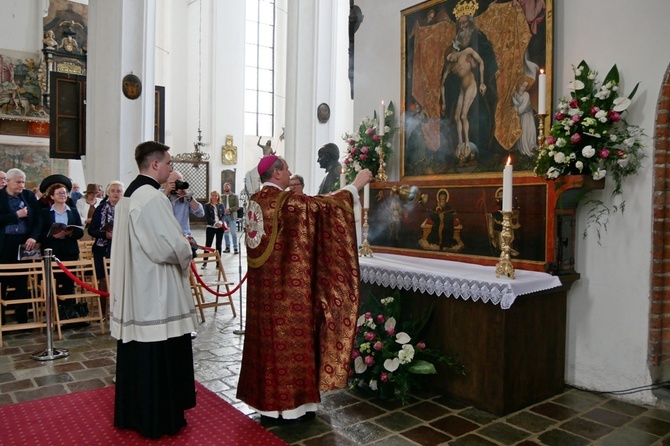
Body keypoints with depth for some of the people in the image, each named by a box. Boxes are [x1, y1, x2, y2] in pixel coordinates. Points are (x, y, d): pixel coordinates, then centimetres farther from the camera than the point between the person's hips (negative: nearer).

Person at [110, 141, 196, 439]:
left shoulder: (129, 194, 12)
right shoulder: (152, 197, -19)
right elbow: (170, 246, -23)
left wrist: (179, 246, 13)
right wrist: (186, 252, -2)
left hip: (133, 290, 10)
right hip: (155, 293, -10)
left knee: (136, 354, 18)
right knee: (158, 356, 2)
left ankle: (132, 412, 31)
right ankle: (159, 418, 15)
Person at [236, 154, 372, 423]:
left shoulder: (255, 201, 10)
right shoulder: (287, 201, -16)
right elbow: (323, 205, -14)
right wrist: (356, 185, -4)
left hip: (263, 285, 9)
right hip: (286, 285, -8)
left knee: (268, 337, 15)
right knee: (289, 338, 2)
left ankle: (267, 400, 26)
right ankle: (288, 405, 14)